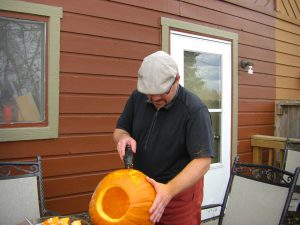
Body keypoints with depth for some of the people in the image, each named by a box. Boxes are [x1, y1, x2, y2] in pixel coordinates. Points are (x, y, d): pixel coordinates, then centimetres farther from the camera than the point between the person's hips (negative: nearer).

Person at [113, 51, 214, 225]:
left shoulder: (195, 110, -21)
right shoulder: (137, 97, -5)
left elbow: (203, 161, -24)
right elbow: (120, 130, 6)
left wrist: (169, 190, -34)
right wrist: (123, 137, -17)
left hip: (180, 188, -5)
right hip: (140, 187, 5)